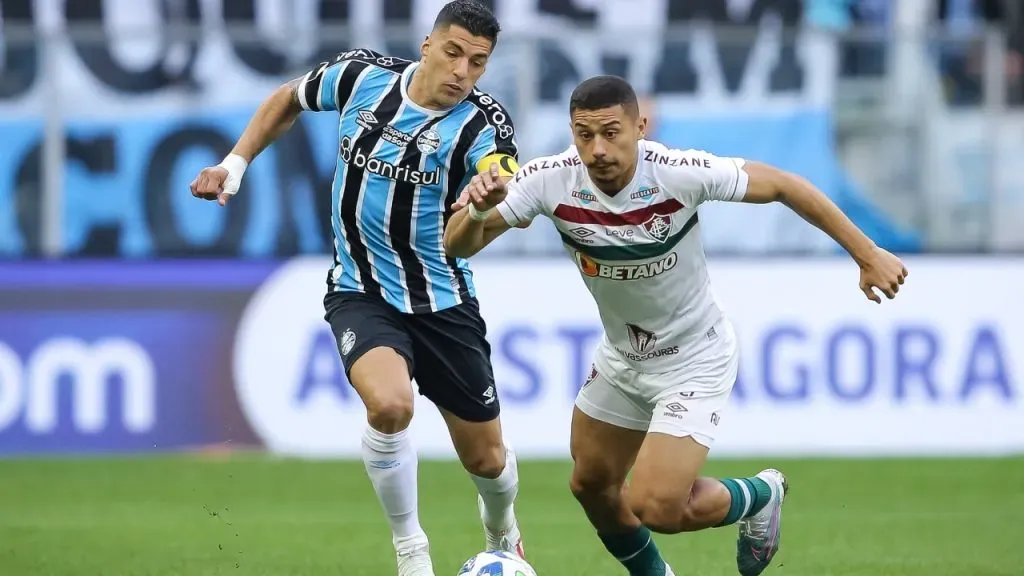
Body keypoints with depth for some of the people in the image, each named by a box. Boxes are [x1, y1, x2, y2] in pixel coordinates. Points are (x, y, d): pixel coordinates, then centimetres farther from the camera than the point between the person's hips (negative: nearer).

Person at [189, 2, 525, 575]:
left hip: (443, 303, 0)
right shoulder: (360, 76, -10)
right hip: (360, 293, 0)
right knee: (389, 404, -31)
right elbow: (290, 99, 12)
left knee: (486, 458, 10)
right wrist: (235, 164, 5)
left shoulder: (483, 125, -18)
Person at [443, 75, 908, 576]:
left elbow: (780, 185, -18)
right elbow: (458, 247, -19)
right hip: (621, 356, 5)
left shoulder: (681, 173, -31)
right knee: (591, 486, 16)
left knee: (656, 508, -15)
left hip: (695, 360, -5)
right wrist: (478, 210, -43)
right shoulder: (550, 180, -22)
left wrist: (867, 255, -14)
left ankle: (760, 497, 17)